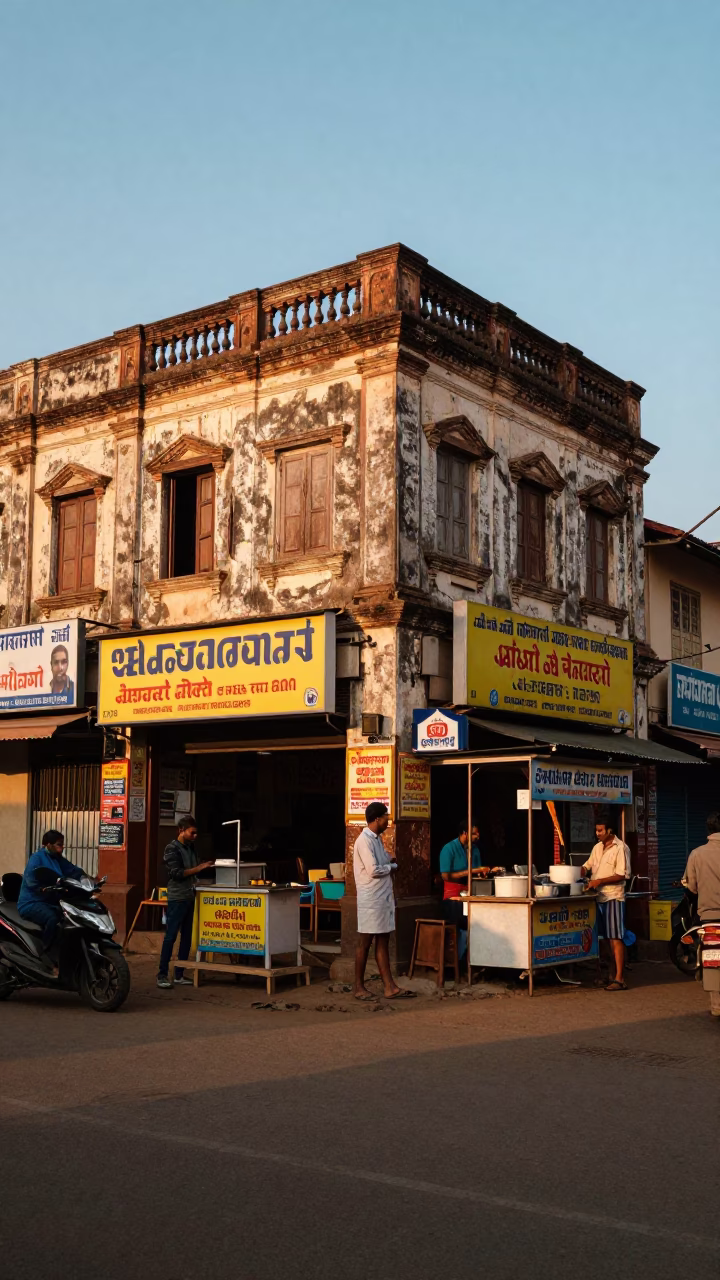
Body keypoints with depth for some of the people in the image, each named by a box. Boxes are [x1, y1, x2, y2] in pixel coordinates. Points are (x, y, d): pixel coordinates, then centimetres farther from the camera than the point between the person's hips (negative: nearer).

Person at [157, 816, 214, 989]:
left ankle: (179, 975, 15)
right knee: (170, 936, -6)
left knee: (186, 936, 9)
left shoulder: (190, 847, 14)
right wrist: (200, 867, -17)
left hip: (189, 897, 8)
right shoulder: (172, 848, -8)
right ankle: (162, 975, -1)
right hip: (177, 898, -8)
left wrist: (206, 866, 3)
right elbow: (176, 873, -16)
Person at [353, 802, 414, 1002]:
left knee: (383, 942, 8)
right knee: (365, 942, 1)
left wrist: (390, 862, 1)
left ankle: (389, 987, 9)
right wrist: (392, 866, -5)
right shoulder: (364, 841, -17)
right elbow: (373, 871, -21)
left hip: (383, 898, 9)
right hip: (370, 900, -9)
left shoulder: (377, 839, 13)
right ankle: (359, 987, 10)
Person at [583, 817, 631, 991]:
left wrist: (600, 881, -18)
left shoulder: (620, 848, -10)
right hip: (599, 897, 7)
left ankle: (619, 979, -9)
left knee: (615, 939, -9)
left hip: (614, 897, -7)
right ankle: (612, 974, 20)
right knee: (607, 938, 12)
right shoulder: (598, 847, 14)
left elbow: (622, 875, -15)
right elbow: (588, 865, 23)